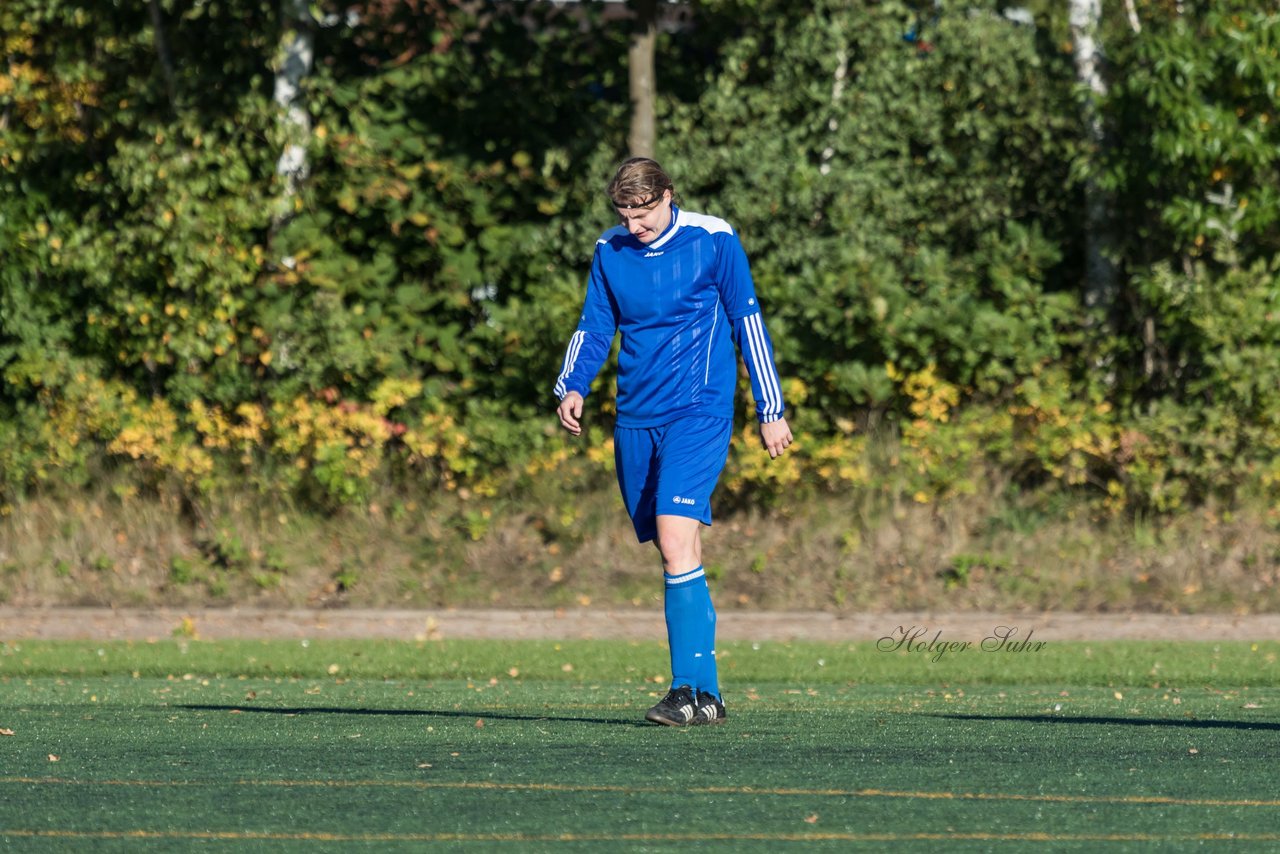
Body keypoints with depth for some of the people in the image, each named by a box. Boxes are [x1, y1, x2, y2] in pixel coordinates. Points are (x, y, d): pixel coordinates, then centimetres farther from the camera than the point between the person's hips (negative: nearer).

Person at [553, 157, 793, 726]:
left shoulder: (712, 241, -4)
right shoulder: (610, 251, 9)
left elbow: (748, 322, 1)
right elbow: (594, 327, 14)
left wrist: (770, 411, 2)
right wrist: (572, 387, -5)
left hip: (697, 412, -5)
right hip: (635, 419, 5)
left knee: (676, 540, -20)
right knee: (672, 549, 5)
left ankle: (692, 689, -22)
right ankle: (705, 695, 11)